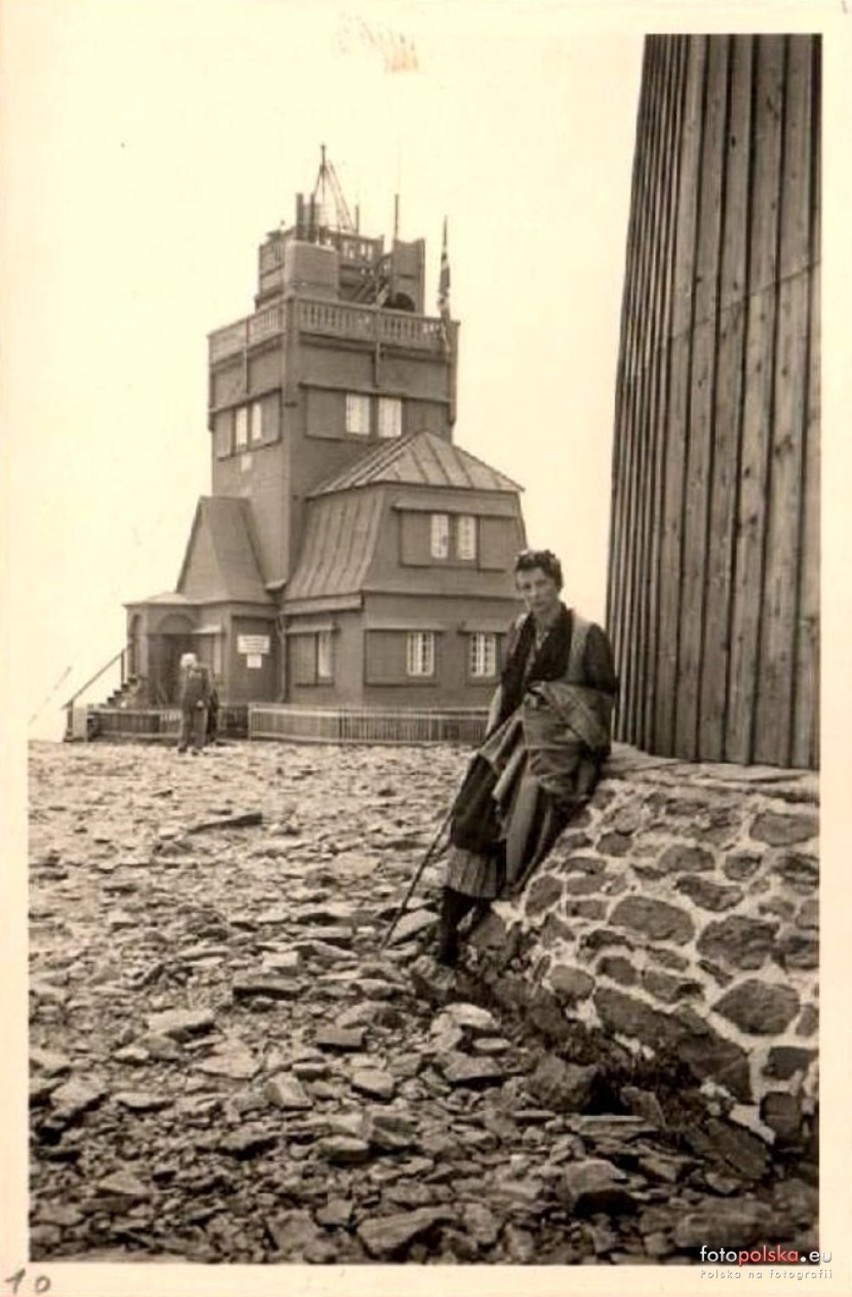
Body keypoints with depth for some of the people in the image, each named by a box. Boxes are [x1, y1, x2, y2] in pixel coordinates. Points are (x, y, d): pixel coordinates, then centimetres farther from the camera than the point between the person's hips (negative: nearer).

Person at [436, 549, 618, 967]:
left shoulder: (587, 636, -4)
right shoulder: (519, 630, 13)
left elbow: (607, 694, 1)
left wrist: (558, 696, -7)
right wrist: (493, 736, 12)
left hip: (560, 745, -5)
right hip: (518, 736, 5)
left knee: (518, 820, -18)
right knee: (472, 815, -10)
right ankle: (449, 923, -8)